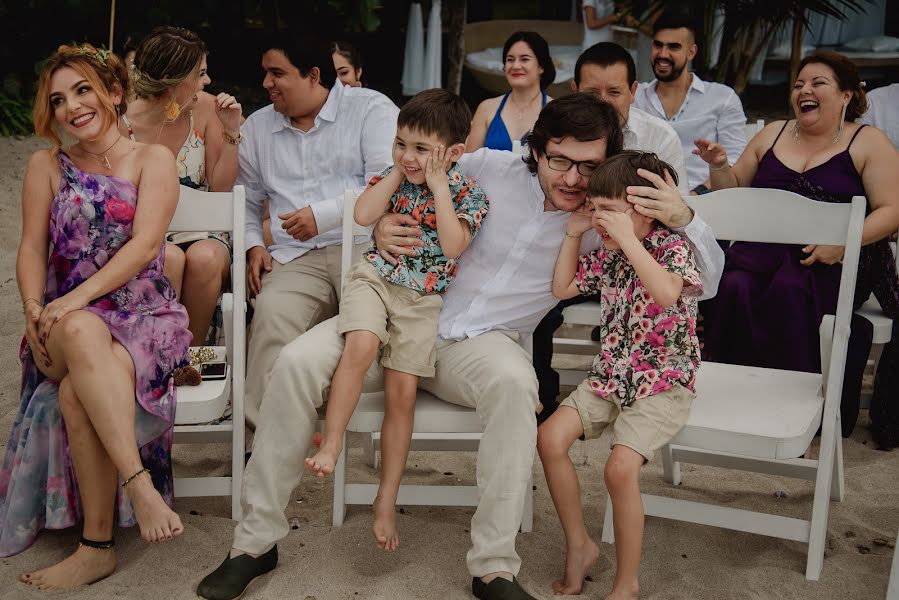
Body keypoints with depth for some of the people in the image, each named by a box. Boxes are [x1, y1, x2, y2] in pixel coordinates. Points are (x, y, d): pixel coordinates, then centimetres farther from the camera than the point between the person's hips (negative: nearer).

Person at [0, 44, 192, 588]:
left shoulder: (152, 160, 4)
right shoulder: (47, 166, 13)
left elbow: (145, 245, -9)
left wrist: (77, 297, -20)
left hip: (143, 315, -1)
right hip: (67, 318, 2)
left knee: (77, 392, -32)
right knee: (81, 332, -37)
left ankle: (97, 546, -26)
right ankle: (139, 484, -39)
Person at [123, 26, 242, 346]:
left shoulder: (205, 108, -2)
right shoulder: (122, 122, -8)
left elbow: (221, 190, -1)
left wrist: (231, 134, -11)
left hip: (203, 236, 2)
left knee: (205, 258, -33)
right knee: (170, 258, -35)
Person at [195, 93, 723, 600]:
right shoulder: (491, 169, -1)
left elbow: (704, 276, 1)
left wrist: (682, 216, -19)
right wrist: (382, 226, -7)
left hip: (481, 343, -1)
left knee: (513, 382, -38)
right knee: (298, 363, -22)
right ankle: (257, 542, -7)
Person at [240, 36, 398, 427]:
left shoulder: (371, 108, 8)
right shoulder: (256, 127, 24)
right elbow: (245, 200, 31)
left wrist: (324, 214, -9)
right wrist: (252, 245, 11)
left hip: (365, 246, -3)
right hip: (295, 259, 4)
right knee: (272, 314, -31)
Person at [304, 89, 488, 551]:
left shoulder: (467, 192, -1)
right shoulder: (393, 174, 7)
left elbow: (453, 245, -17)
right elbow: (363, 216, -10)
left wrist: (437, 183, -14)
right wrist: (397, 173, -6)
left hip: (423, 298, -1)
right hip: (374, 278, 2)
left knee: (402, 390, -6)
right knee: (361, 344, -31)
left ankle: (386, 501, 5)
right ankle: (330, 445, -22)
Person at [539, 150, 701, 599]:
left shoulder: (672, 247, -12)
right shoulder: (608, 255, 7)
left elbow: (667, 293, -34)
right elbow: (562, 288, 18)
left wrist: (628, 239, -32)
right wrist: (573, 234, 8)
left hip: (663, 383, -7)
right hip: (610, 375, 7)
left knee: (620, 466, -24)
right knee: (550, 437, -11)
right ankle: (579, 545, 7)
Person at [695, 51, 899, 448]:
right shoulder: (773, 135, 17)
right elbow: (734, 192, 22)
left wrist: (842, 243, -19)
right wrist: (719, 167, 1)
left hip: (835, 261, -3)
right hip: (766, 249, 4)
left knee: (789, 291, -34)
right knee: (733, 288, -28)